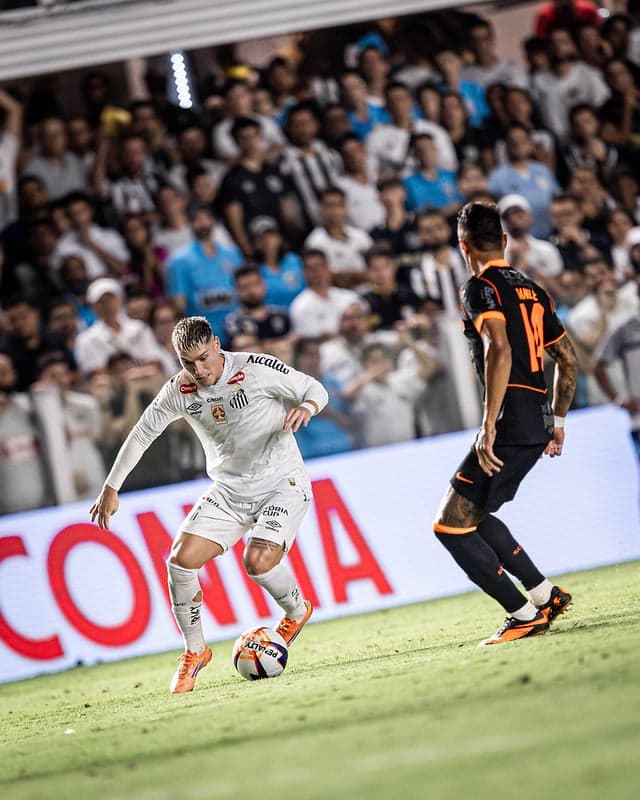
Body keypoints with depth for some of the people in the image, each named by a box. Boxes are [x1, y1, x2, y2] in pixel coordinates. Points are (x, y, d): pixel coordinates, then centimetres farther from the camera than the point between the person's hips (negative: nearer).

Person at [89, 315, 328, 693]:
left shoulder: (256, 368, -17)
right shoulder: (178, 391, -4)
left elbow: (315, 388, -7)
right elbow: (142, 433, 9)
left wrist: (305, 407, -31)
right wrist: (111, 489, 10)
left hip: (282, 483, -5)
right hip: (228, 489, 5)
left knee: (258, 561, -26)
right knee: (182, 559, -11)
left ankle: (297, 610, 8)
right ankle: (195, 652, 8)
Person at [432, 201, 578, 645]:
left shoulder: (480, 288, -8)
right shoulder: (532, 289, 18)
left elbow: (500, 351, -23)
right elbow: (568, 360, 22)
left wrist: (489, 427, -24)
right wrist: (557, 420, 31)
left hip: (511, 421, -9)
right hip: (538, 422, 9)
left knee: (451, 525, -4)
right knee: (472, 515, 22)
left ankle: (524, 614, -7)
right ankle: (545, 595, 18)